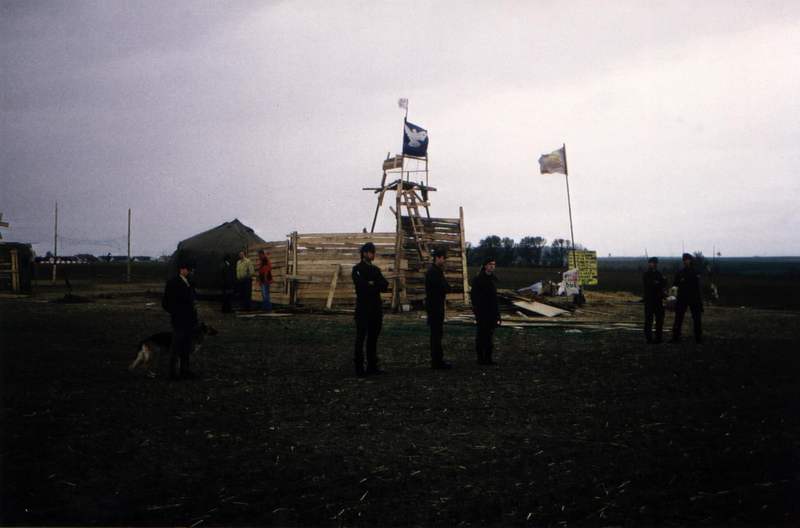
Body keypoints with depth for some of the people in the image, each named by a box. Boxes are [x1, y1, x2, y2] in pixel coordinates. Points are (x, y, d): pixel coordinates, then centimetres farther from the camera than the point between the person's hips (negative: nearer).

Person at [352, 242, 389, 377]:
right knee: (361, 337, -4)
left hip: (376, 308, 6)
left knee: (373, 337, 8)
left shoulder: (376, 269, 17)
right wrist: (377, 286, -10)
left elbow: (385, 285, 5)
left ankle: (372, 366, 12)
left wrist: (372, 284, -11)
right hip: (363, 308, -6)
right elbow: (362, 286, -17)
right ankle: (359, 367, -2)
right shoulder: (357, 269, -2)